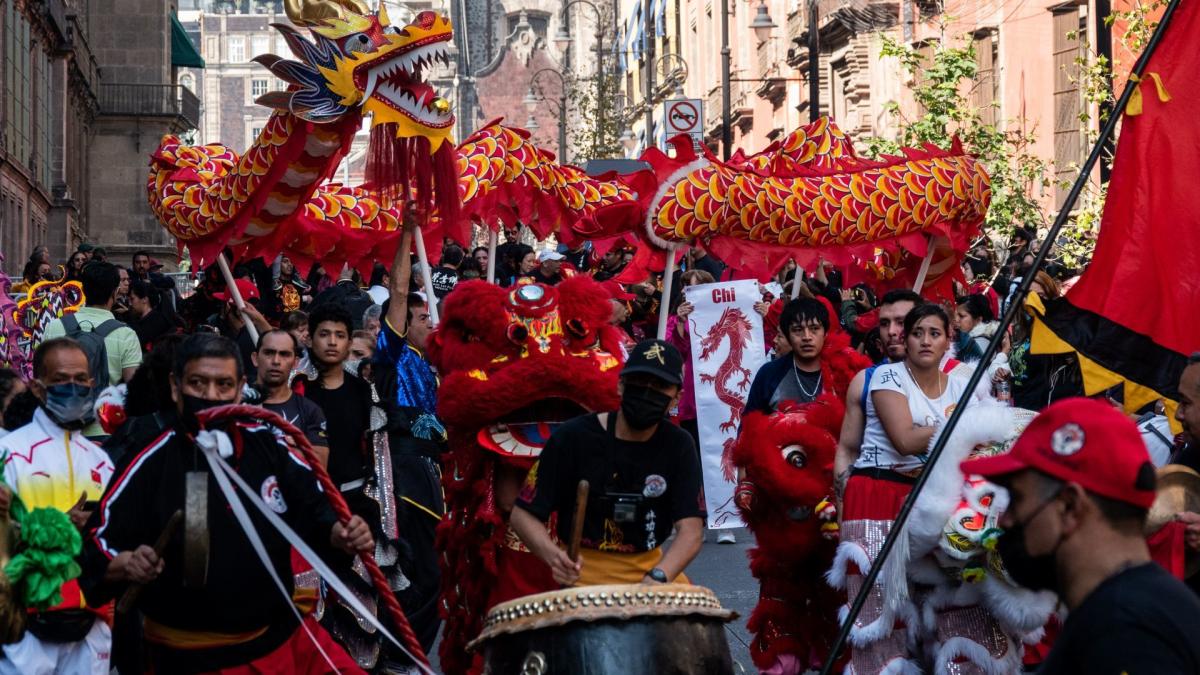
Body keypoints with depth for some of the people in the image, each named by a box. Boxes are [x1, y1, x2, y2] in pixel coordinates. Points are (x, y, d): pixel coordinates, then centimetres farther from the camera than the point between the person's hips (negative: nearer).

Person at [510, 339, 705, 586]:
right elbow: (522, 513, -5)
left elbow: (690, 532, -11)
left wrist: (658, 576, -30)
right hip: (583, 569, -3)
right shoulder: (572, 437, -8)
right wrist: (554, 556, -25)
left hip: (650, 567, 3)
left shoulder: (678, 446, -2)